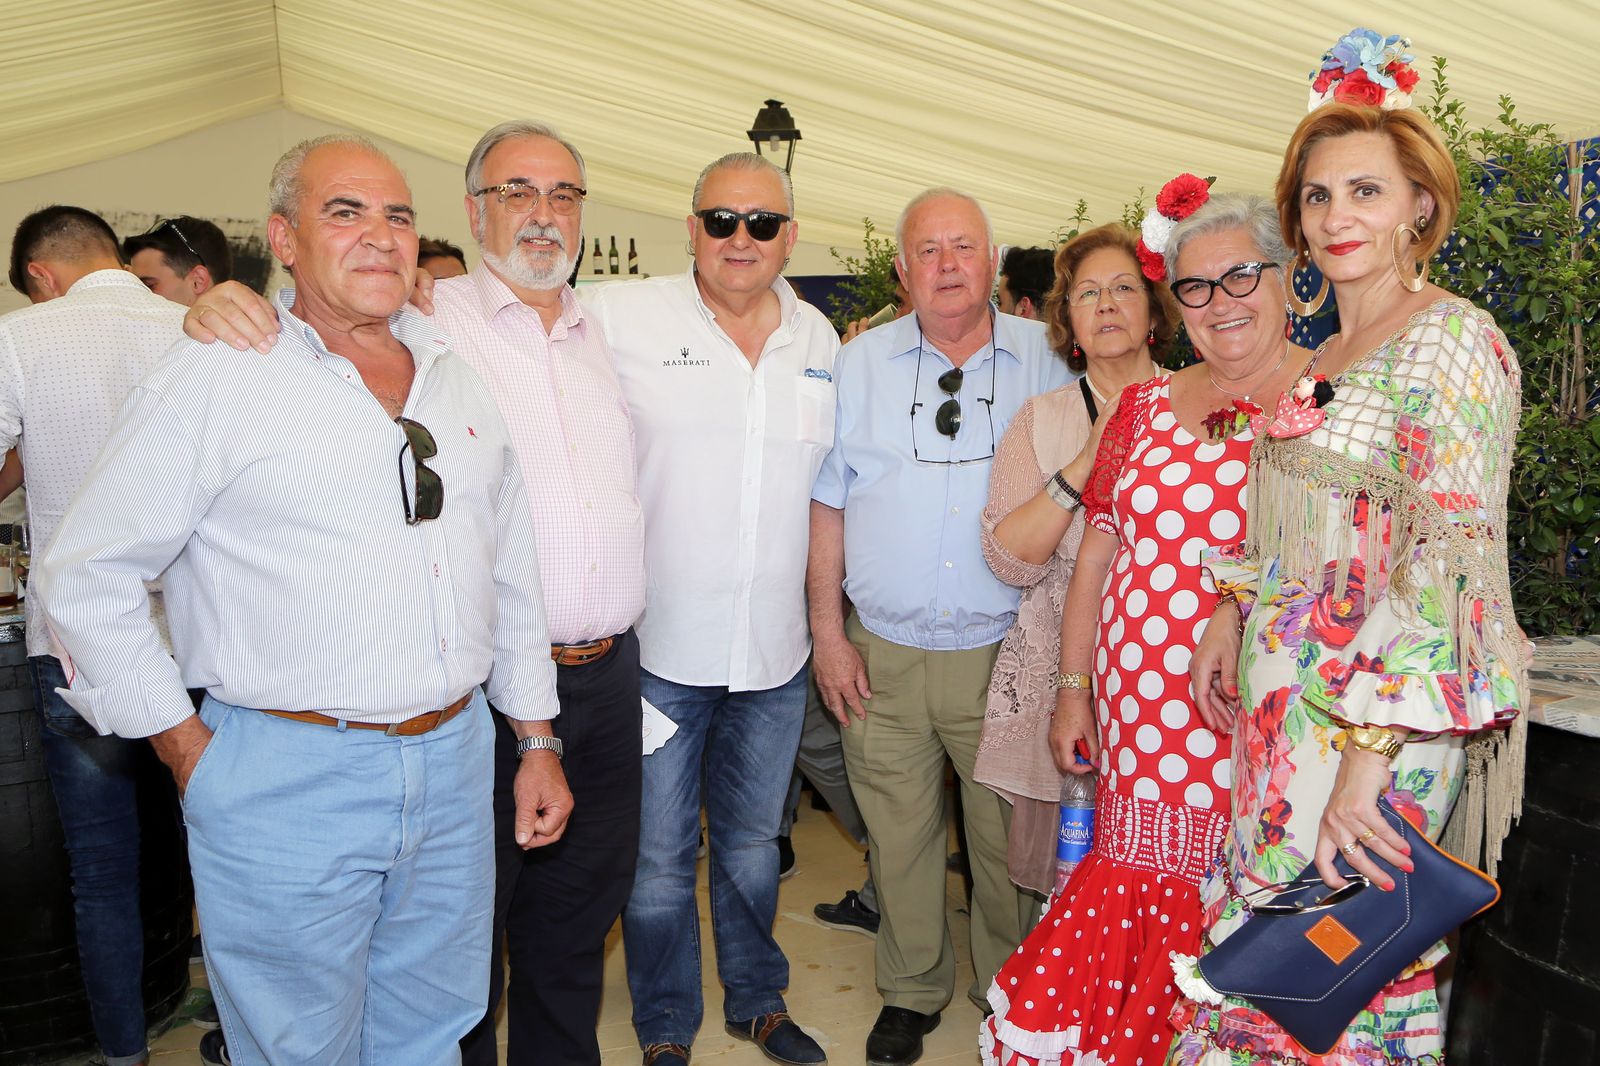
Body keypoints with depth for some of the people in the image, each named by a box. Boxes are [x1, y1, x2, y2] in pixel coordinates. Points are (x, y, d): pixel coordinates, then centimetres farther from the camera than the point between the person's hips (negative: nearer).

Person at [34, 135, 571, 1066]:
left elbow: (514, 574, 13)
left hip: (455, 767, 5)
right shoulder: (218, 377, -7)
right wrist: (187, 750, -6)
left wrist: (538, 739, 12)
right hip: (291, 780, -4)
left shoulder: (459, 376, 9)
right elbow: (86, 577, -5)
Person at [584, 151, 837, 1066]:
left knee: (752, 842, 21)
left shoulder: (819, 339, 6)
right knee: (658, 855, 10)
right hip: (657, 647, -3)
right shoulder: (621, 317, -7)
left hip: (774, 651, 4)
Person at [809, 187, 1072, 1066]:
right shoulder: (860, 364, 3)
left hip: (1004, 652, -1)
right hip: (883, 654, 1)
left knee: (1008, 836, 10)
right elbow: (827, 505, 5)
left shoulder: (1046, 361, 1)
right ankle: (912, 991, 34)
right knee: (898, 835, 12)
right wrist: (827, 634, 1)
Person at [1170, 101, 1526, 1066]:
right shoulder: (1324, 359, 15)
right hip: (1285, 699, 8)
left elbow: (1450, 554, -20)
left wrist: (1369, 748, -25)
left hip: (1375, 716, -8)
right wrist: (1232, 610, 10)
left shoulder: (1452, 339, -10)